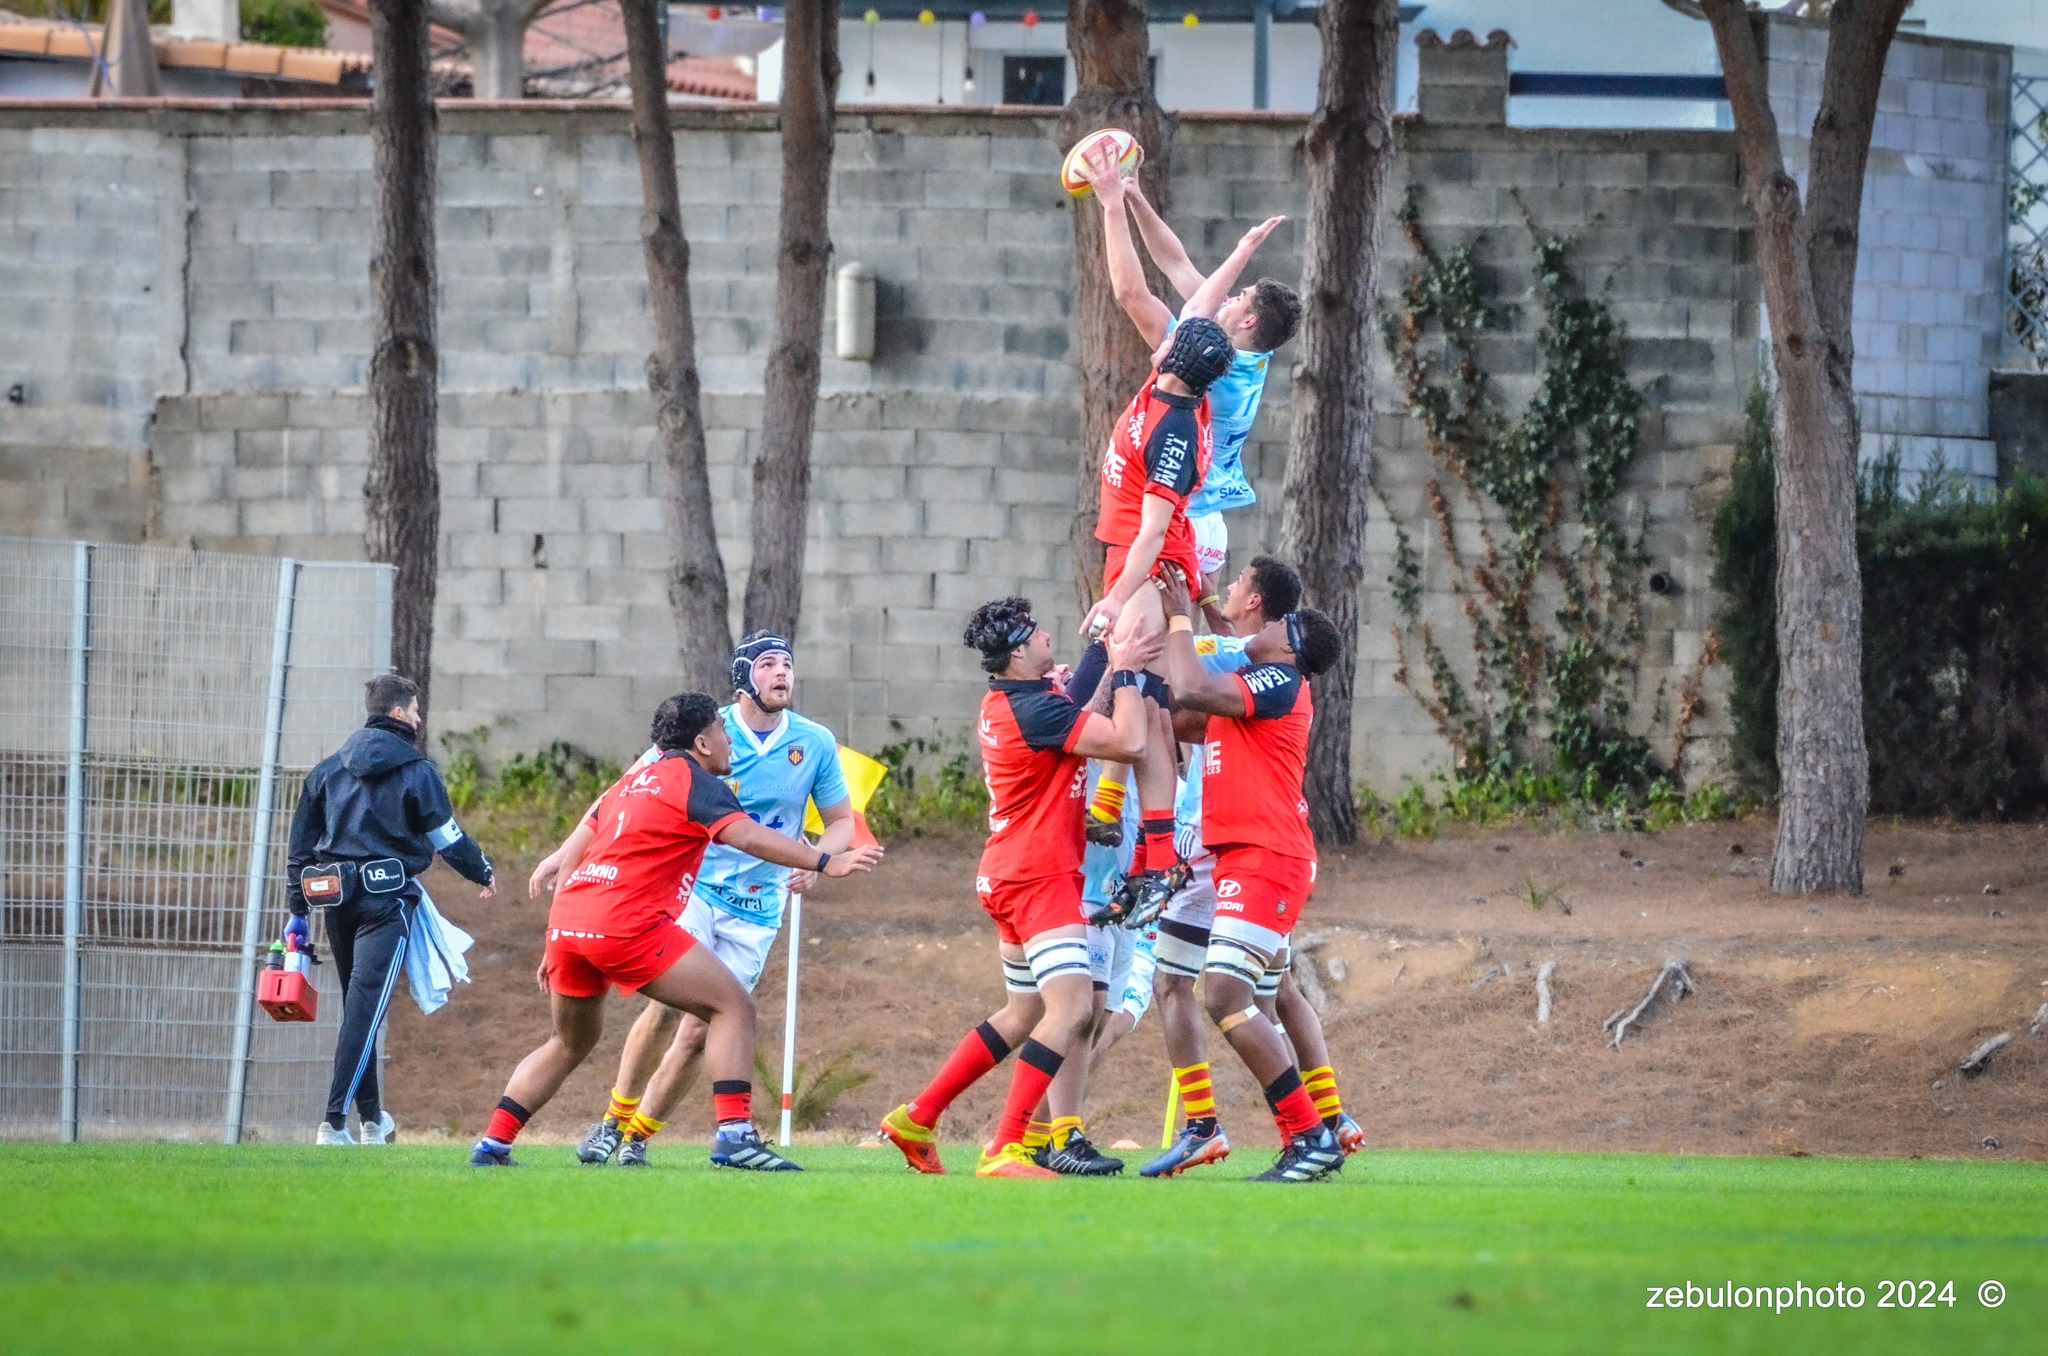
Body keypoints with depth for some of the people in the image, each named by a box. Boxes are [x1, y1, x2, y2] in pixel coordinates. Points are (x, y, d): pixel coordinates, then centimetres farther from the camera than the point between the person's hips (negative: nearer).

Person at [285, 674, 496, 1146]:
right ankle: (335, 1121, -19)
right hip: (386, 899, -6)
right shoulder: (416, 771, -4)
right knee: (366, 1008, -10)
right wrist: (482, 873, 18)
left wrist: (298, 911, 19)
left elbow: (300, 843, 14)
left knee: (358, 1006, 19)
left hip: (335, 896, 6)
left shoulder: (328, 769, 13)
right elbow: (447, 838, -2)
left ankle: (371, 1115, 28)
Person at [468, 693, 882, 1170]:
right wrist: (824, 862, -19)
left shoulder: (632, 782, 26)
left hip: (566, 917, 8)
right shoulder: (694, 782, 1)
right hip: (628, 924, -8)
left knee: (572, 1042, 27)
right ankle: (734, 1135, -16)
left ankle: (491, 1146, 23)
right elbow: (746, 836, -16)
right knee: (732, 1006, -3)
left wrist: (556, 949, 33)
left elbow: (584, 840, 29)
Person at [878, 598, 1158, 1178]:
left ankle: (916, 1118, 22)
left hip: (1011, 875, 10)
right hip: (1039, 877, -10)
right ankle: (1004, 1151, -26)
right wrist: (1124, 671, -10)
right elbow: (1129, 742, -22)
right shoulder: (1035, 709, -19)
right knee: (1070, 1006, -18)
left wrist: (1112, 668, 16)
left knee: (1024, 1012, 20)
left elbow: (1082, 723, 26)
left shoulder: (1006, 701, 11)